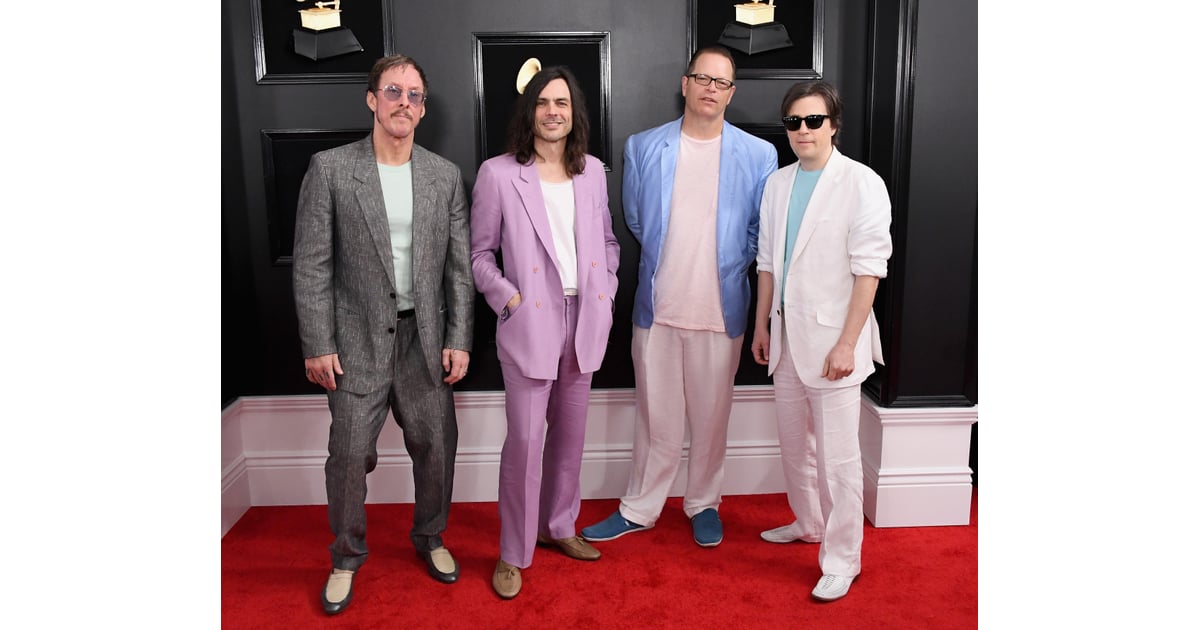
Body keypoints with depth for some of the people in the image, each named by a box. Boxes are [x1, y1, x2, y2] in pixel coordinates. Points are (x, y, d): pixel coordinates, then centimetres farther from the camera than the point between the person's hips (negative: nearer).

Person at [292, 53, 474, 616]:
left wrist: (459, 339, -1)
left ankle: (429, 537, 36)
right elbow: (312, 264, -5)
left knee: (436, 447, 10)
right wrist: (317, 346, -8)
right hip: (358, 338, -2)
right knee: (349, 453, 3)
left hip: (426, 337, 3)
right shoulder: (329, 169, -3)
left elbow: (459, 266, 4)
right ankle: (347, 558, 27)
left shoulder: (445, 176, 4)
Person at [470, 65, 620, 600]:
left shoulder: (593, 171, 8)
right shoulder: (498, 174, -4)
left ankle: (559, 526, 33)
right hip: (529, 321, -4)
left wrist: (606, 289, 5)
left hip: (584, 319, 5)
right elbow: (480, 253, 0)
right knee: (524, 440, -3)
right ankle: (513, 554, 14)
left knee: (569, 433, 14)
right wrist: (509, 299, -11)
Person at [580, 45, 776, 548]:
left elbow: (761, 231, 7)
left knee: (711, 417, 12)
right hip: (657, 306, 1)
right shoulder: (643, 148, 2)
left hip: (721, 311, 0)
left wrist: (725, 267, 8)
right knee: (655, 416, 10)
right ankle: (639, 509, 26)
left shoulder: (758, 156, -1)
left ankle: (704, 504, 32)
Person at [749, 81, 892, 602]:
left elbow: (869, 269, -13)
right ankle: (807, 523, 39)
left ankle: (841, 560, 14)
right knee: (793, 443, 18)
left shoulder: (862, 184, -10)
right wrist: (761, 325, 12)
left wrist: (847, 343, -17)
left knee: (837, 457, -1)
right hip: (786, 335, 6)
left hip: (831, 339, -6)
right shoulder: (778, 183, 9)